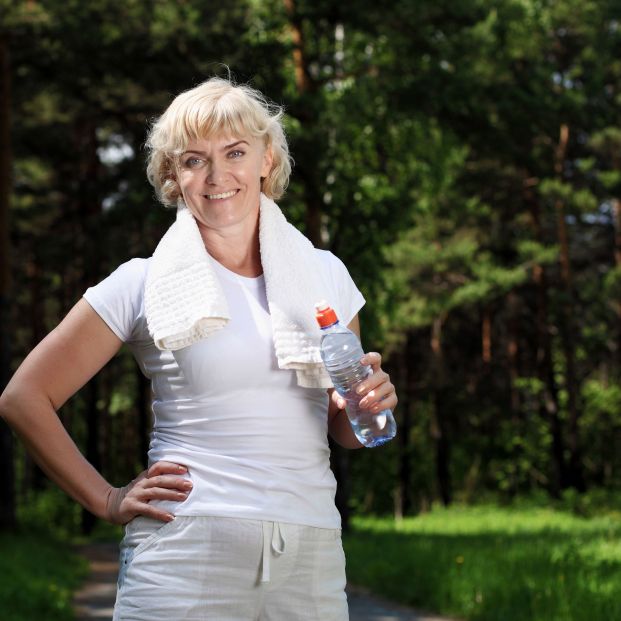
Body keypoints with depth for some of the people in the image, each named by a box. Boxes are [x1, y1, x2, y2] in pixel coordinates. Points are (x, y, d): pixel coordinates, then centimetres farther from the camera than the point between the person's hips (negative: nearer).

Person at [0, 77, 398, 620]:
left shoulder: (325, 274, 11)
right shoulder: (144, 284, 1)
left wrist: (369, 405, -3)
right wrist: (108, 501, 0)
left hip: (311, 556, 3)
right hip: (187, 555, -3)